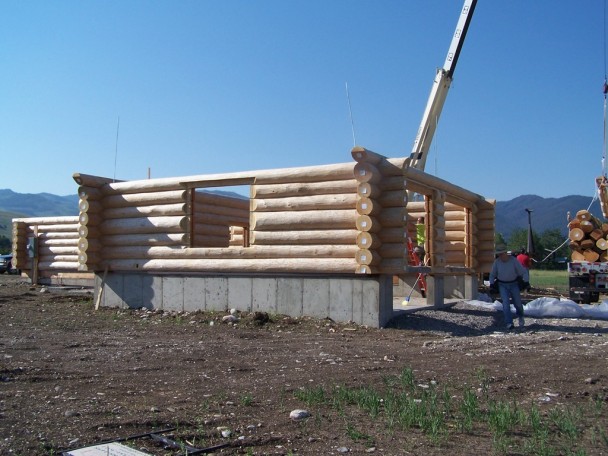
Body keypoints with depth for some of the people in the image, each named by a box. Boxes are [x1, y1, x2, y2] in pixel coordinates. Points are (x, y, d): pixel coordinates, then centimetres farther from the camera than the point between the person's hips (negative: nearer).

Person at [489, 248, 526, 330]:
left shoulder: (514, 260, -14)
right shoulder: (497, 261, -7)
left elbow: (521, 272, -7)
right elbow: (493, 274, 6)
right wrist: (492, 283, -4)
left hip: (514, 284, -1)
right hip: (502, 285, 1)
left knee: (517, 302, 5)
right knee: (506, 303, -14)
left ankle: (520, 316, 39)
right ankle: (509, 324, -13)